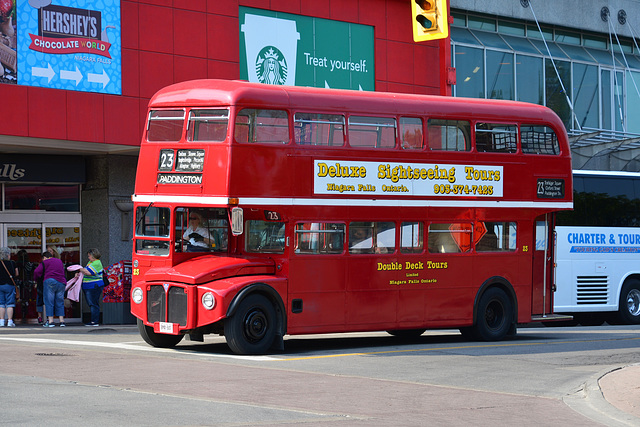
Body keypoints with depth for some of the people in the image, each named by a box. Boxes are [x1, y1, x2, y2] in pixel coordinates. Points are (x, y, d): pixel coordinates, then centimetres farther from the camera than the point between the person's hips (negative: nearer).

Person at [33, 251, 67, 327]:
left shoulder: (44, 262, 7)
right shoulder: (59, 261, 24)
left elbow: (37, 272, 0)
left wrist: (36, 279, 18)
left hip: (50, 281, -5)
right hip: (62, 282, 5)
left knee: (49, 302, -1)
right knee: (60, 302, 9)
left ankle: (50, 321, -7)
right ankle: (61, 321, 4)